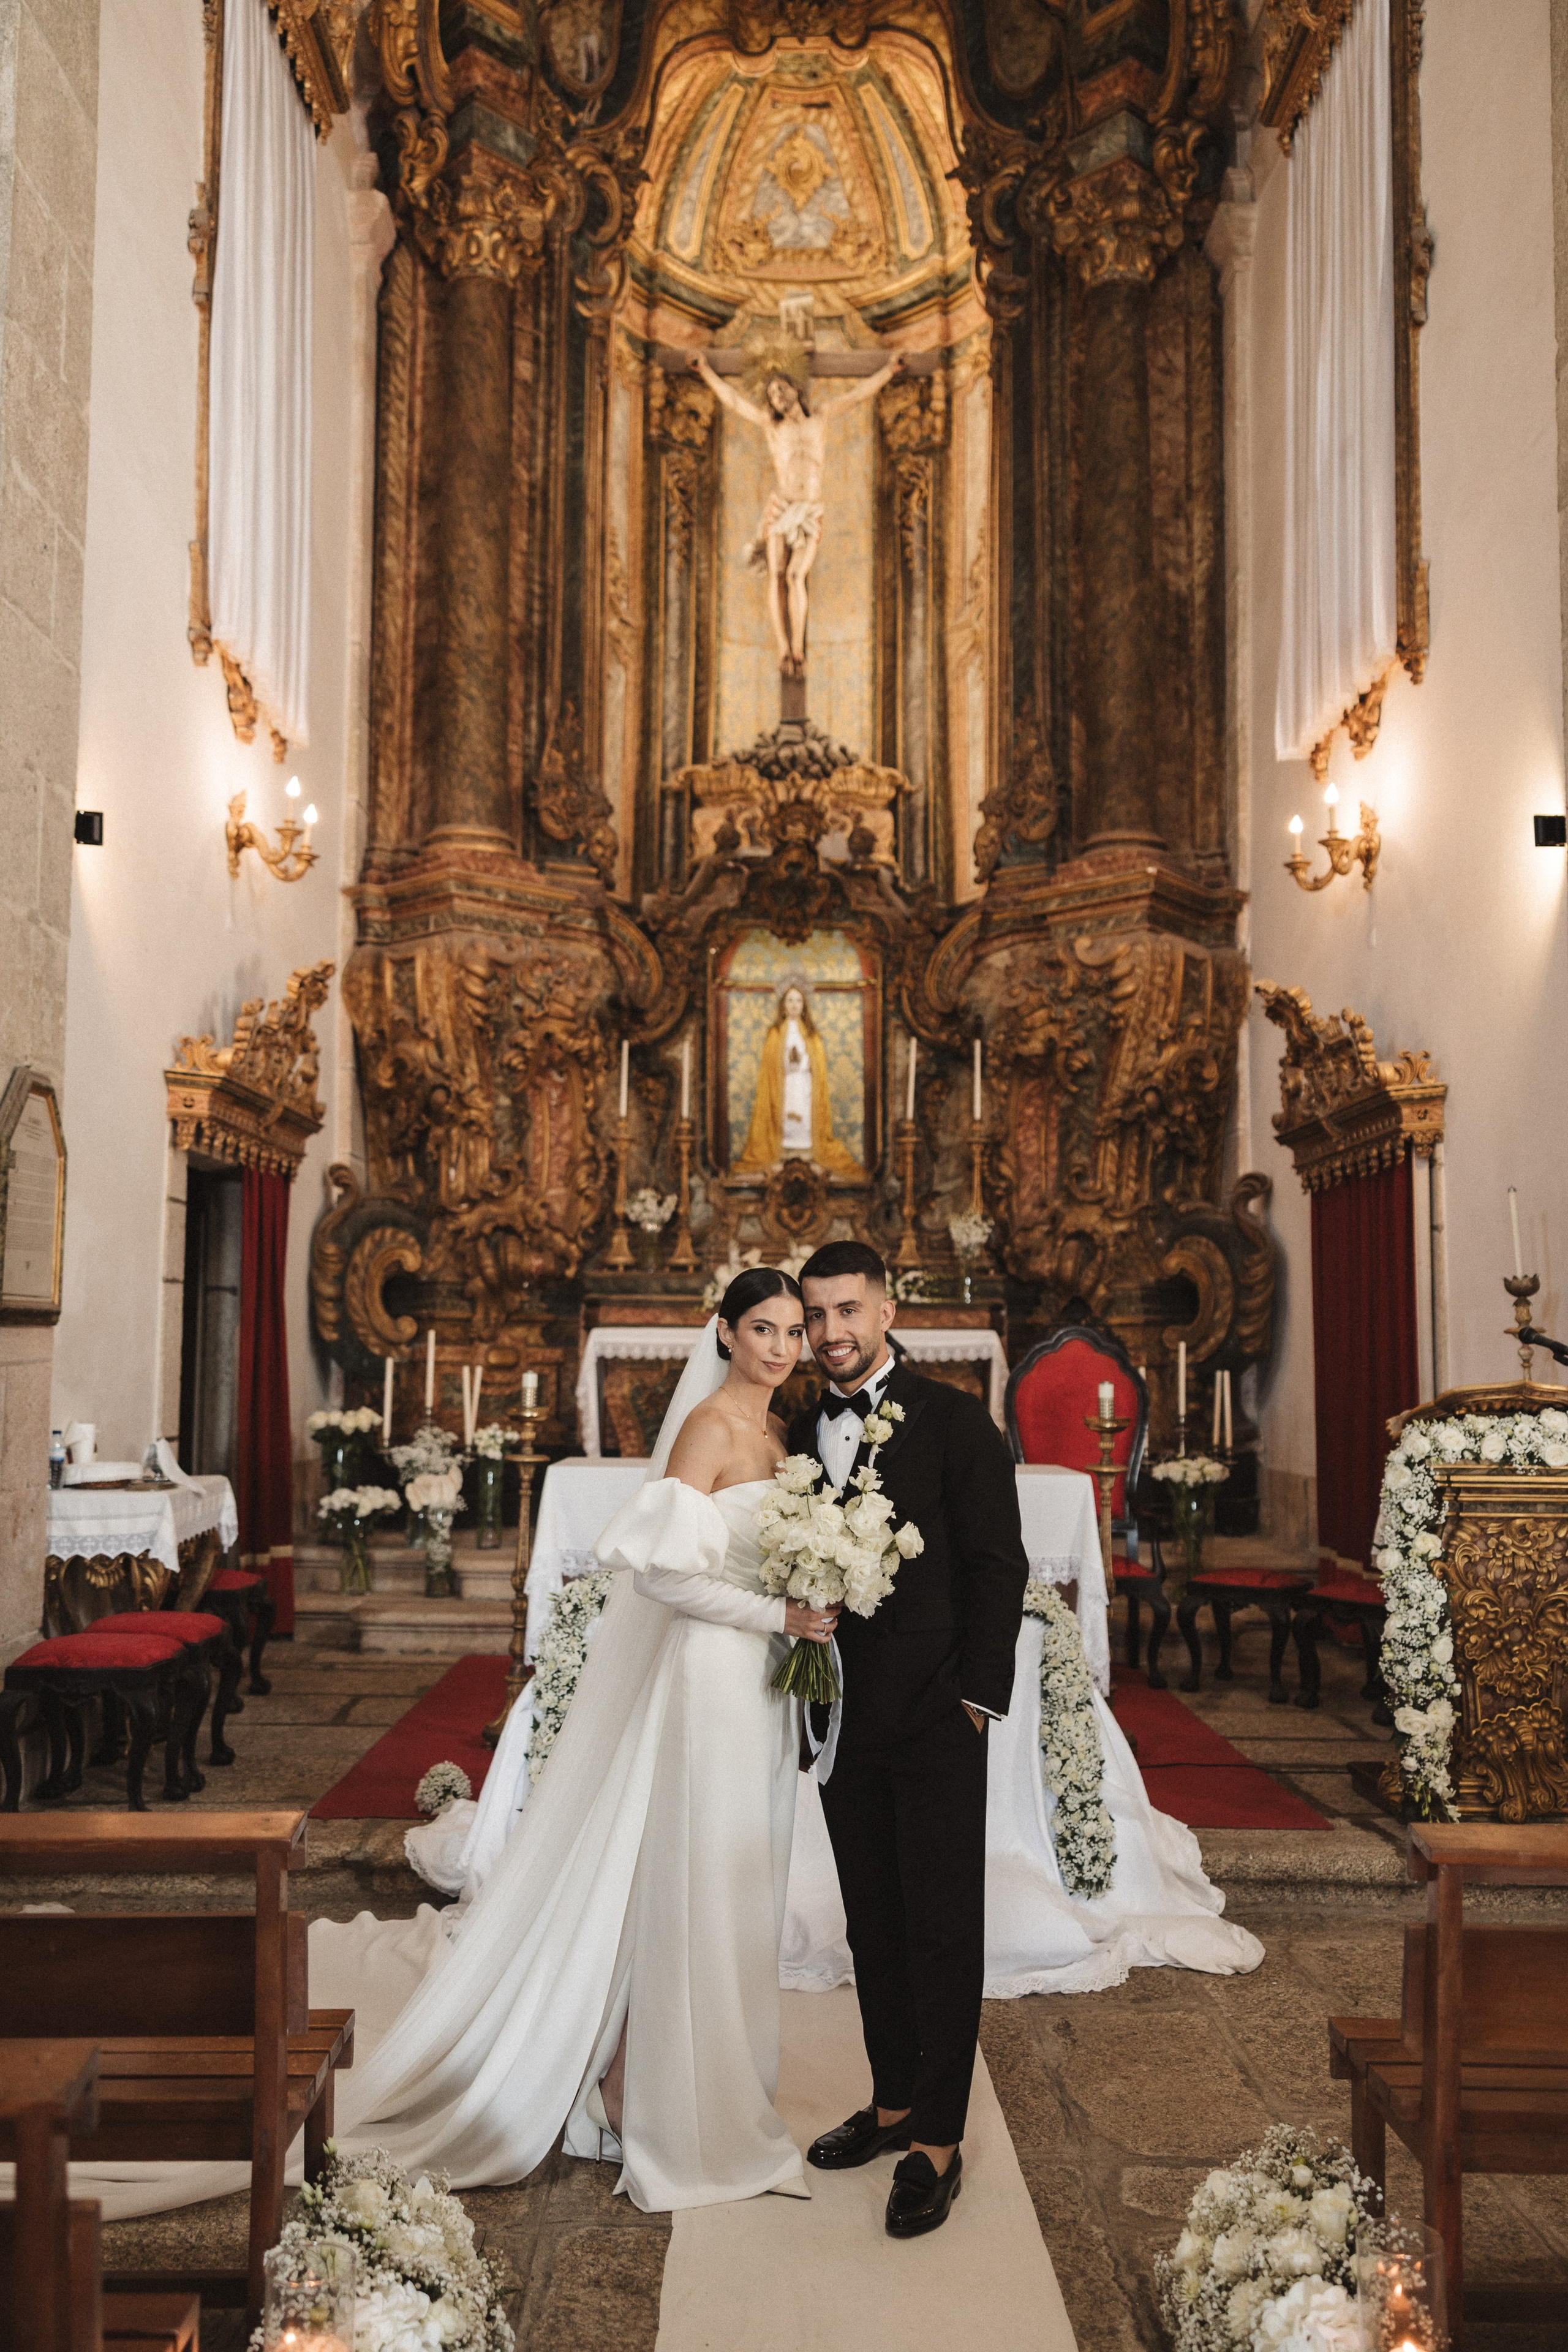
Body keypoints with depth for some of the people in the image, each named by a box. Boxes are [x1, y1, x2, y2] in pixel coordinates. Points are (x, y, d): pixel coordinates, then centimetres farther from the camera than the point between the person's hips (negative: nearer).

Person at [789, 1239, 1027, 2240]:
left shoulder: (954, 1420, -6)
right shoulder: (804, 1433, 10)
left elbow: (999, 1564, -8)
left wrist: (978, 1696, -12)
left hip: (935, 1717, -5)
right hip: (844, 1719, 5)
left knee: (943, 1929, 2)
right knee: (874, 1923, 16)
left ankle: (939, 2144, 12)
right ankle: (894, 2103, 30)